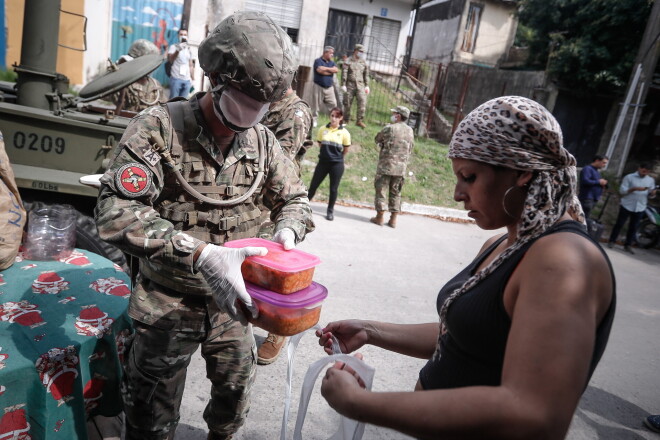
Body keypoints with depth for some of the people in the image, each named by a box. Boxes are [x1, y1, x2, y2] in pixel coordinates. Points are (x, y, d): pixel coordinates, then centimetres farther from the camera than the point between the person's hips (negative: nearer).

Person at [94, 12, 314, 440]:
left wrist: (288, 232, -14)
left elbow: (294, 198, 9)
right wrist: (201, 254, -38)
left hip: (231, 300, 4)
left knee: (236, 394, 22)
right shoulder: (159, 127, -17)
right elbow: (117, 212, -26)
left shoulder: (263, 140, -3)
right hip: (169, 303, -3)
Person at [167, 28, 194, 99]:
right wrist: (178, 50, -23)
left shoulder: (189, 50, 18)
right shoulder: (173, 47, 5)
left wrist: (193, 78, 14)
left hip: (187, 80, 4)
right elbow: (169, 59, -10)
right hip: (176, 79, -4)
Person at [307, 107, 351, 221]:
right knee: (313, 185, 6)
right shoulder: (323, 129, -1)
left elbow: (346, 150, 4)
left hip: (337, 164, -2)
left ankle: (330, 210, 23)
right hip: (323, 162, 2)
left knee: (333, 188, 8)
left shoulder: (344, 132, -6)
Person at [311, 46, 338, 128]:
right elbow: (320, 70, -18)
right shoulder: (318, 61, -1)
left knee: (333, 104, -2)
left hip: (329, 88, 4)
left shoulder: (332, 62, 15)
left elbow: (336, 70, -4)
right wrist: (330, 71, -5)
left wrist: (325, 68, -9)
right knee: (316, 104, -1)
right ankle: (314, 120, 8)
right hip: (319, 86, -4)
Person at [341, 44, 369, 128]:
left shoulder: (363, 62, 13)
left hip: (360, 85, 2)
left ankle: (360, 120, -13)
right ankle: (346, 120, 18)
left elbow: (366, 74, 17)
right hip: (350, 84, -2)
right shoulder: (348, 61, 1)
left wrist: (367, 86, 12)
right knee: (347, 102, 2)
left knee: (362, 101, -14)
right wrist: (343, 85, -10)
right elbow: (344, 74, -4)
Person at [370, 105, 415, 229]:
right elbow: (410, 148, 14)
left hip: (386, 165, -5)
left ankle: (380, 217, 6)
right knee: (395, 193, 11)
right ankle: (393, 220, 14)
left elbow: (377, 140, 5)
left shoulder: (389, 128, -9)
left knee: (381, 190, 5)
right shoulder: (410, 131, 7)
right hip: (401, 167, 5)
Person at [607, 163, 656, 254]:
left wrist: (653, 193, -10)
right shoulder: (629, 177, -2)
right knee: (619, 224, 2)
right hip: (627, 206, -3)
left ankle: (628, 245, 15)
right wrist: (635, 189, -21)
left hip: (640, 208, 3)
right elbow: (622, 190, -8)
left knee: (633, 227, 6)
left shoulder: (651, 180, 10)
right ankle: (611, 241, 13)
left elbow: (651, 194, 13)